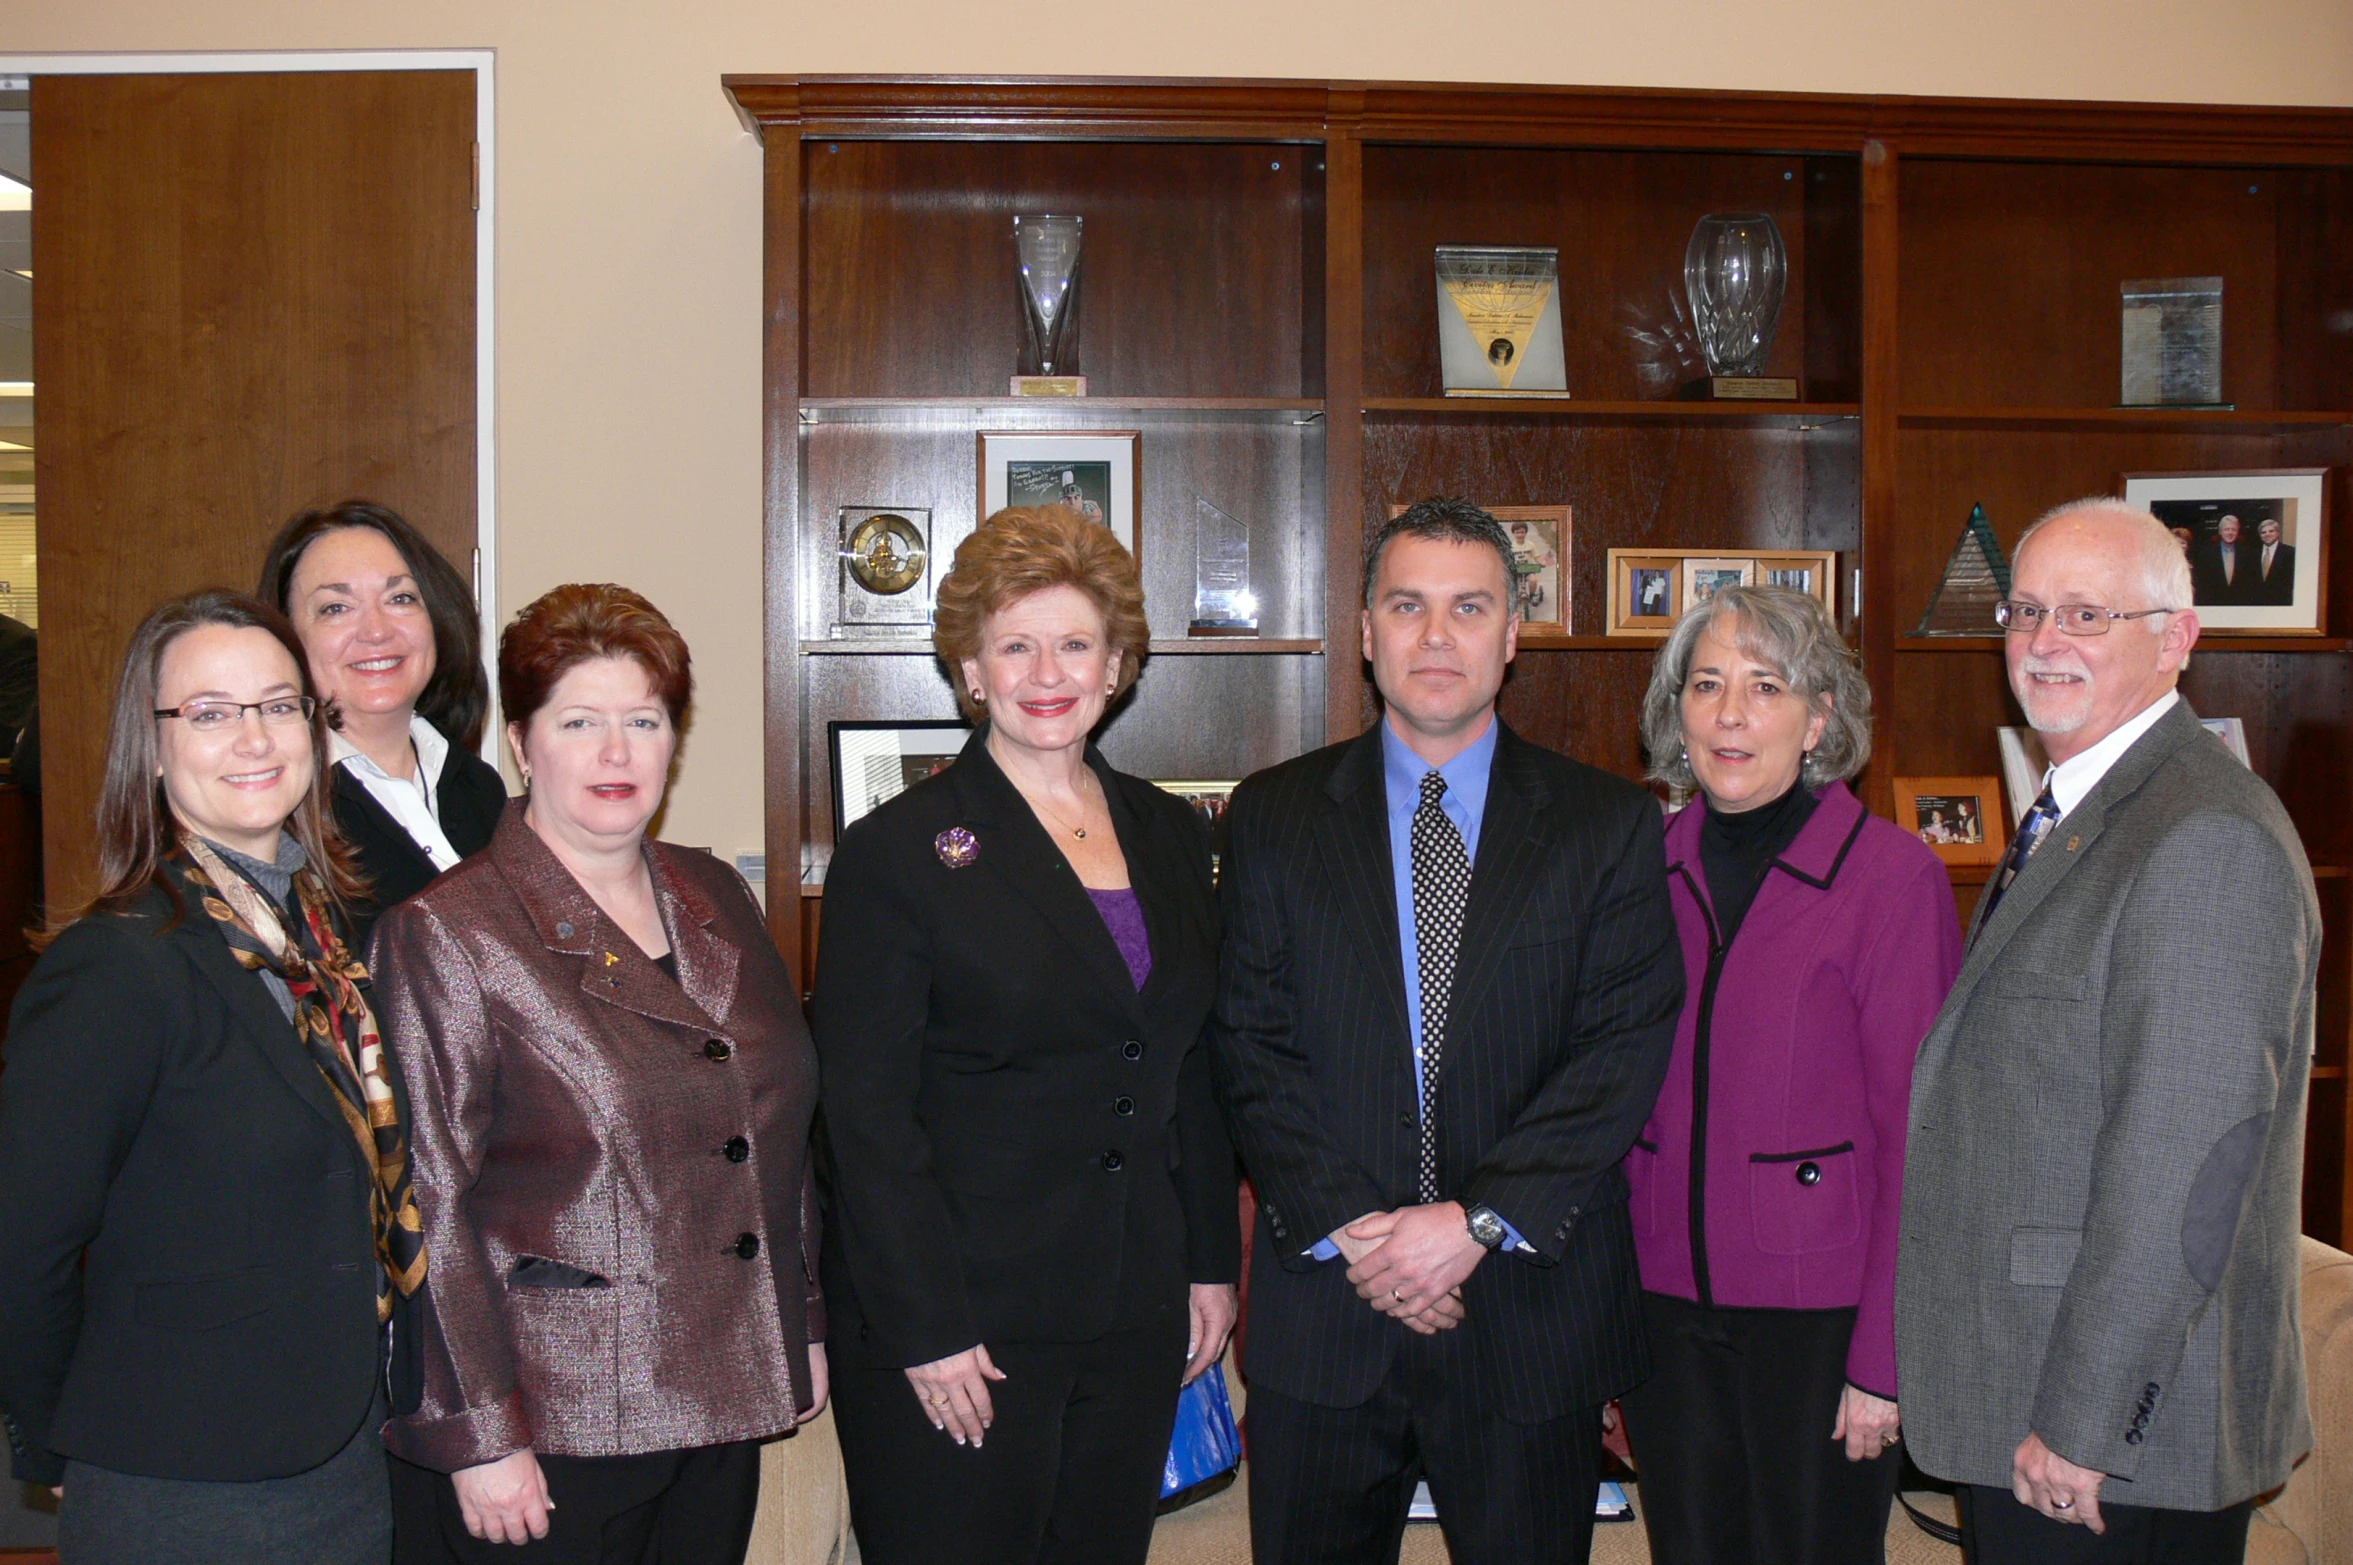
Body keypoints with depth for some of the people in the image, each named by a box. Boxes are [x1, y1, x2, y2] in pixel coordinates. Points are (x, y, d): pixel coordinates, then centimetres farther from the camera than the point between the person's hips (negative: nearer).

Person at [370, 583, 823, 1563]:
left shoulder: (715, 899, 9)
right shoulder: (447, 933, -9)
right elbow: (428, 1203, -12)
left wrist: (805, 1327, 15)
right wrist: (479, 1435, -14)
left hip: (725, 1405, 6)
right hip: (550, 1432, -5)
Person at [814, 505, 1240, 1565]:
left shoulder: (1170, 834, 9)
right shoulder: (898, 851, -8)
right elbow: (867, 1112, -11)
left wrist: (1213, 1262, 11)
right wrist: (927, 1331, -14)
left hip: (1136, 1315, 5)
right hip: (959, 1327, -5)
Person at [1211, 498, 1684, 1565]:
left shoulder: (1610, 824, 1)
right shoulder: (1274, 817, 4)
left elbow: (1626, 1049, -7)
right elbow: (1253, 1047, -1)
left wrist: (1481, 1221, -15)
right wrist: (1345, 1228, -12)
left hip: (1533, 1303, 0)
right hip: (1322, 1311, 1)